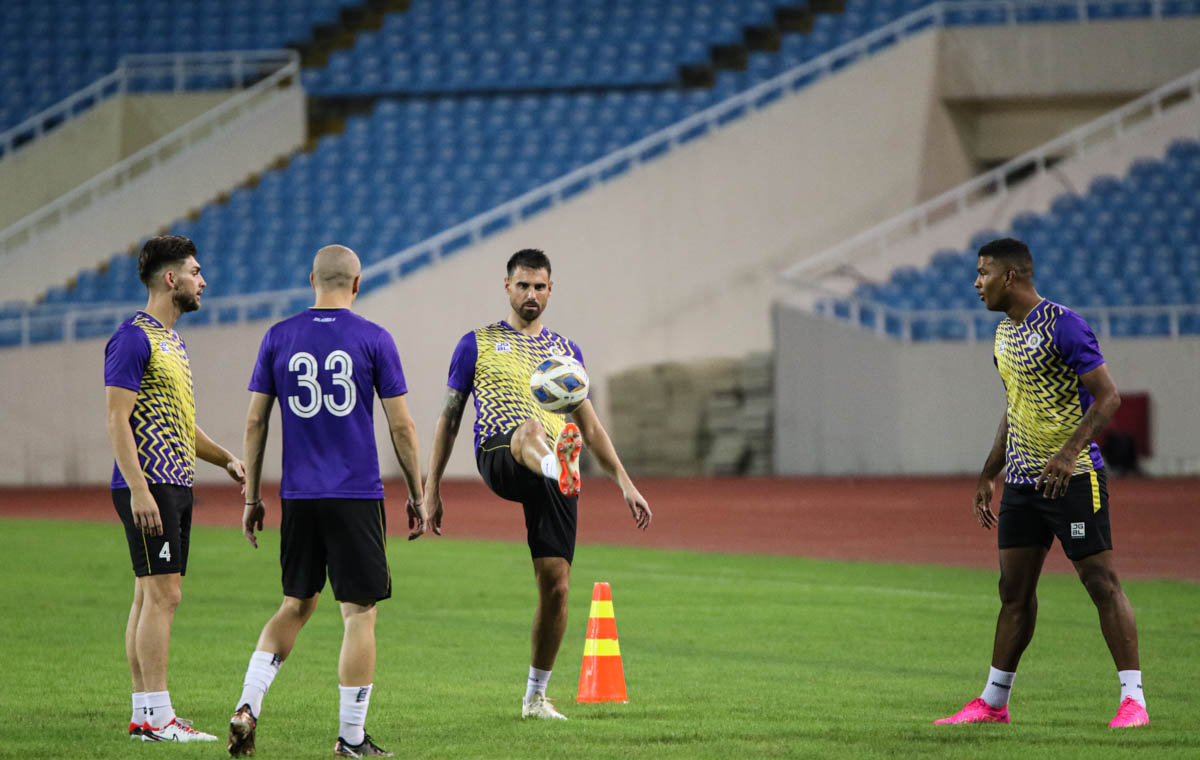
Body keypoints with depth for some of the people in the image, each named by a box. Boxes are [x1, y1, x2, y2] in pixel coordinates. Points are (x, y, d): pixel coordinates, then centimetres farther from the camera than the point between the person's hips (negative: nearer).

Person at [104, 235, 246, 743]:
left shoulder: (172, 340, 19)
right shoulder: (134, 339, -11)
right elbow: (118, 420, -16)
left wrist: (225, 459, 13)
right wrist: (139, 490, -22)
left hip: (175, 486, 10)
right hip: (149, 486, -10)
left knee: (151, 596, 9)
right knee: (162, 594, -12)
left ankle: (144, 712, 11)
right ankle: (155, 715, -12)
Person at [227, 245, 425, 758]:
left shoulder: (279, 338, 4)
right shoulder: (373, 340, -3)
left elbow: (255, 421, 6)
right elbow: (401, 426, -2)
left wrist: (252, 497, 13)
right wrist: (416, 495, 7)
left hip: (298, 496, 3)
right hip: (357, 497, -3)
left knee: (296, 605, 17)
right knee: (359, 613, 3)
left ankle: (247, 706, 2)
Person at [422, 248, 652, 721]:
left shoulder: (566, 351, 22)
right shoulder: (478, 344, 13)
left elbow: (589, 425, 25)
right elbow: (449, 417, 13)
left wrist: (624, 483, 16)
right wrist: (431, 489, 7)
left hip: (557, 479, 4)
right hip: (499, 460, -4)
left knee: (555, 585, -4)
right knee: (530, 428, -41)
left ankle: (536, 696, 10)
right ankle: (556, 465, -79)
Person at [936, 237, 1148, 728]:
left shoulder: (1062, 325, -12)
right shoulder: (1005, 335, 14)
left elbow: (1107, 396, -15)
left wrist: (1069, 453, -26)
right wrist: (987, 477, 24)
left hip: (1072, 479, -8)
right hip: (1022, 480, 8)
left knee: (1101, 581, -8)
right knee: (1014, 589, 10)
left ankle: (1133, 700, -7)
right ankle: (993, 702, 16)